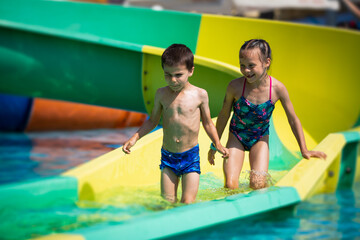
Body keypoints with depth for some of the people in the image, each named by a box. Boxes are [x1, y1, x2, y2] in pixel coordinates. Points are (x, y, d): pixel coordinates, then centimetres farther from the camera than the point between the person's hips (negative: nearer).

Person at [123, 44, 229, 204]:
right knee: (167, 201, 1)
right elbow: (153, 121, 15)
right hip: (168, 156, 2)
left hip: (191, 156, -2)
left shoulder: (199, 95, -4)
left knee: (187, 204, -7)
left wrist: (217, 144, -5)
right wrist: (135, 138, 5)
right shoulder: (162, 94, 1)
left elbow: (207, 123, 7)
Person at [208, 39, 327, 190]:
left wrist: (304, 150, -1)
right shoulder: (235, 87, -22)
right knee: (230, 186, -14)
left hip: (260, 139, 0)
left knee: (258, 185, -15)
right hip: (236, 137, 0)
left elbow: (293, 120, -6)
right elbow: (224, 115, -3)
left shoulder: (277, 88, -21)